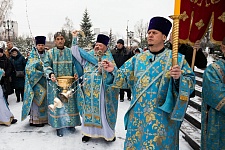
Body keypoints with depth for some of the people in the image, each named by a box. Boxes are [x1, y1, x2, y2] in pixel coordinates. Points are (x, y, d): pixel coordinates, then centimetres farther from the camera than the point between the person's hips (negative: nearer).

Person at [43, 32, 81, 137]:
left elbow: (74, 64, 10)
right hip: (55, 83, -1)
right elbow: (46, 65, -1)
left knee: (70, 102, 7)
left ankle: (70, 123, 20)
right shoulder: (50, 52, 4)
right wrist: (50, 74, -19)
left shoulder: (70, 52, 8)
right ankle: (59, 125, 11)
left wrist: (75, 73, -8)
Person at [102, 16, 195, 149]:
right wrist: (114, 70, -12)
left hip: (162, 116, -3)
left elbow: (191, 82, -8)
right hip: (138, 114, 4)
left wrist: (179, 77, -28)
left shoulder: (176, 59, -3)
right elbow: (125, 75, 7)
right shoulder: (138, 59, 8)